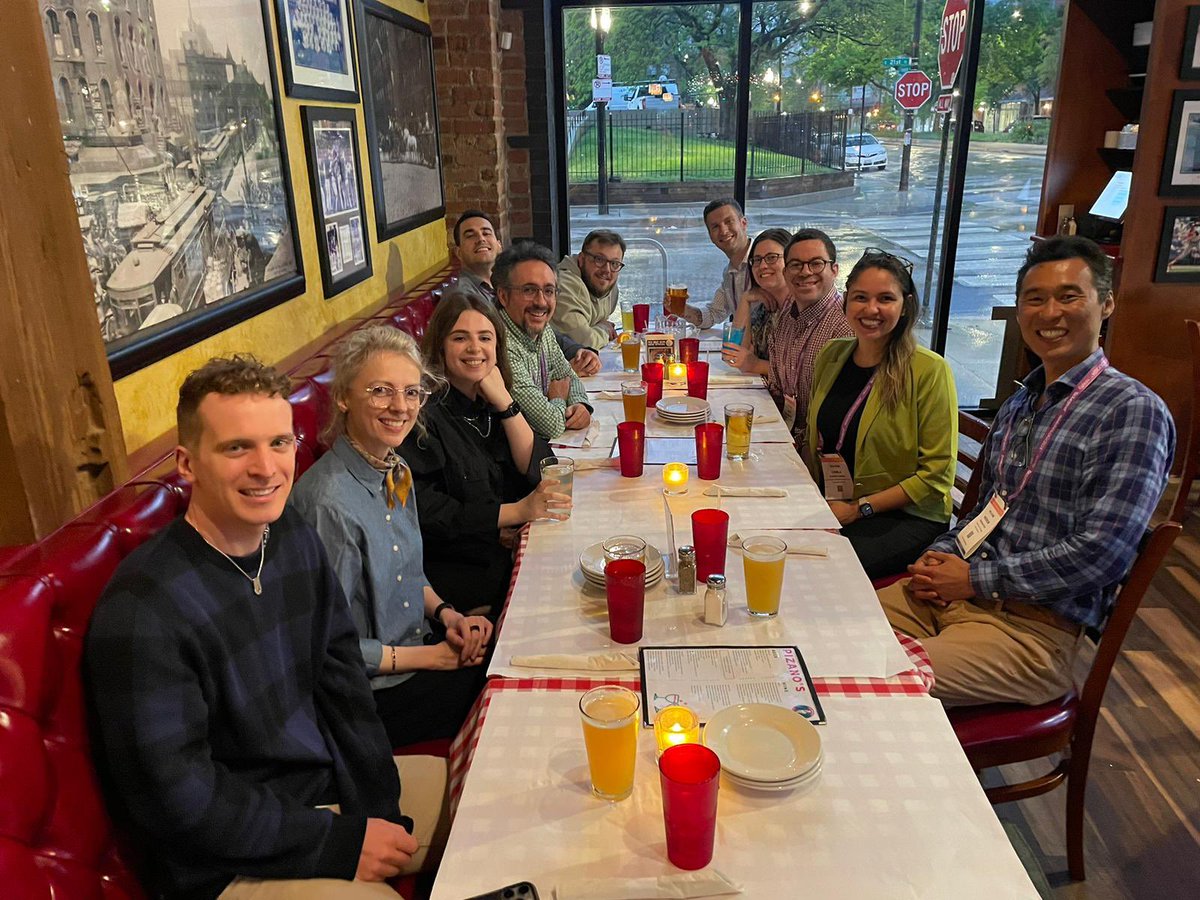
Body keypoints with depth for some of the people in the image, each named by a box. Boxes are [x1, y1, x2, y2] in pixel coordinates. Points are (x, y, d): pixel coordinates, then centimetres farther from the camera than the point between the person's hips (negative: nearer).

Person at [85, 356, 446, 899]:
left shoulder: (295, 537, -3)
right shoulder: (142, 608, -24)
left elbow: (341, 680, 1)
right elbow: (176, 798, -22)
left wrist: (379, 807, -7)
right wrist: (342, 842, -17)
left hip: (336, 782, 7)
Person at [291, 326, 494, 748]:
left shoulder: (395, 470, -1)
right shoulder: (332, 503, -28)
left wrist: (447, 614, -5)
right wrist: (430, 656, -16)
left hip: (418, 643, 8)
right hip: (373, 693, -8)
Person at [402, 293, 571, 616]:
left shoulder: (493, 402, 8)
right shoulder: (425, 410, -13)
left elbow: (540, 472, 0)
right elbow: (423, 511, -18)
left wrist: (505, 403, -10)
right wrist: (516, 512, -18)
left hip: (511, 550, 7)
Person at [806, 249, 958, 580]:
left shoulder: (929, 370, -12)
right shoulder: (831, 354, 5)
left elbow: (936, 475, -11)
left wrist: (858, 509, -13)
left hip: (907, 516, -5)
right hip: (830, 508, 5)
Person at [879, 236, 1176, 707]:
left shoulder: (1134, 411, -11)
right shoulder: (1019, 403, 15)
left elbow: (1100, 553, -19)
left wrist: (976, 578, -14)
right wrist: (941, 556, 1)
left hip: (1034, 630, -7)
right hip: (955, 594, 7)